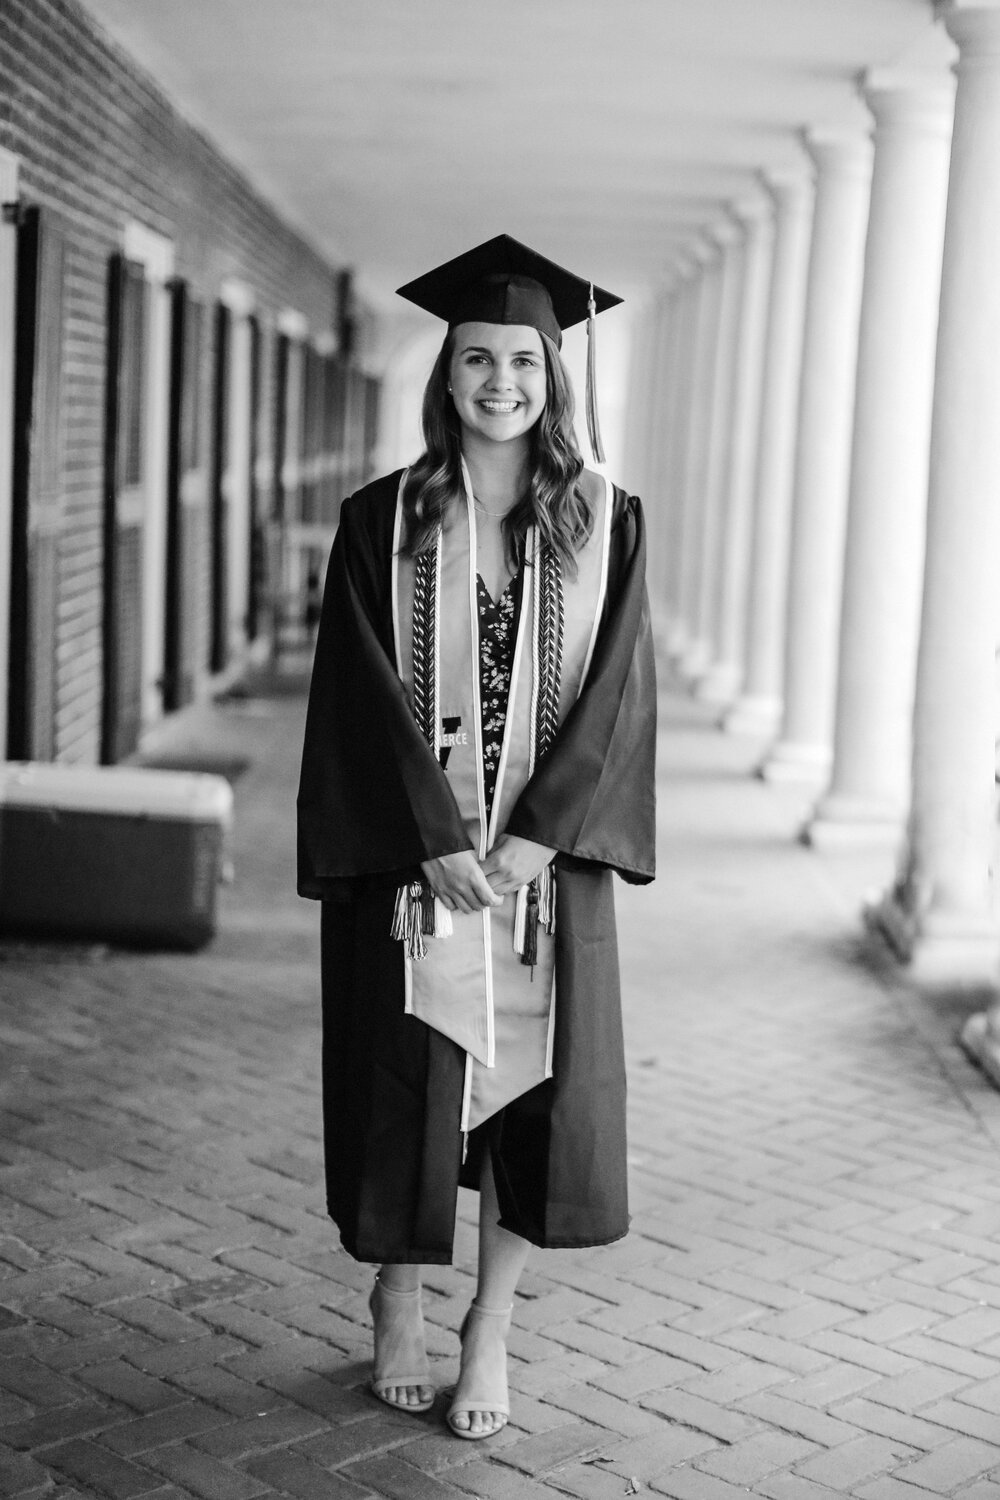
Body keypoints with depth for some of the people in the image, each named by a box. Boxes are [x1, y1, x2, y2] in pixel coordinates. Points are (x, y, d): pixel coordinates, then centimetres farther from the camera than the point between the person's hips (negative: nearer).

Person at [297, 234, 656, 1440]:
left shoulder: (606, 525, 2)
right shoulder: (381, 522, 0)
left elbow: (616, 693, -4)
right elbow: (366, 694, -7)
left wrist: (536, 836, -15)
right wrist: (435, 837, -16)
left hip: (547, 862, 1)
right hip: (405, 858, -1)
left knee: (535, 1095, 4)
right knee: (404, 1095, 7)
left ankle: (490, 1331, 22)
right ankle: (396, 1304, 30)